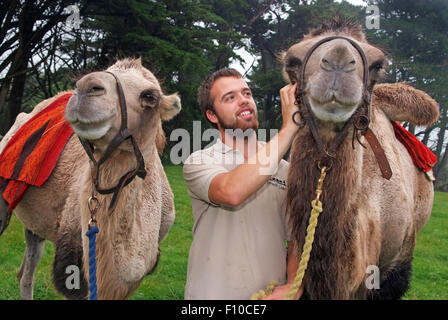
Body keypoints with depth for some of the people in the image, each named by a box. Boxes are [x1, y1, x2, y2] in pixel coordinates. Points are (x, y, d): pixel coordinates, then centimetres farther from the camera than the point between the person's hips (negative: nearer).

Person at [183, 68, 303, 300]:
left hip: (272, 294, 3)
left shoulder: (286, 169, 3)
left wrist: (293, 286, -17)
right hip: (213, 292, -3)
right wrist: (289, 129, -27)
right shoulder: (199, 162, -8)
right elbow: (231, 192, -30)